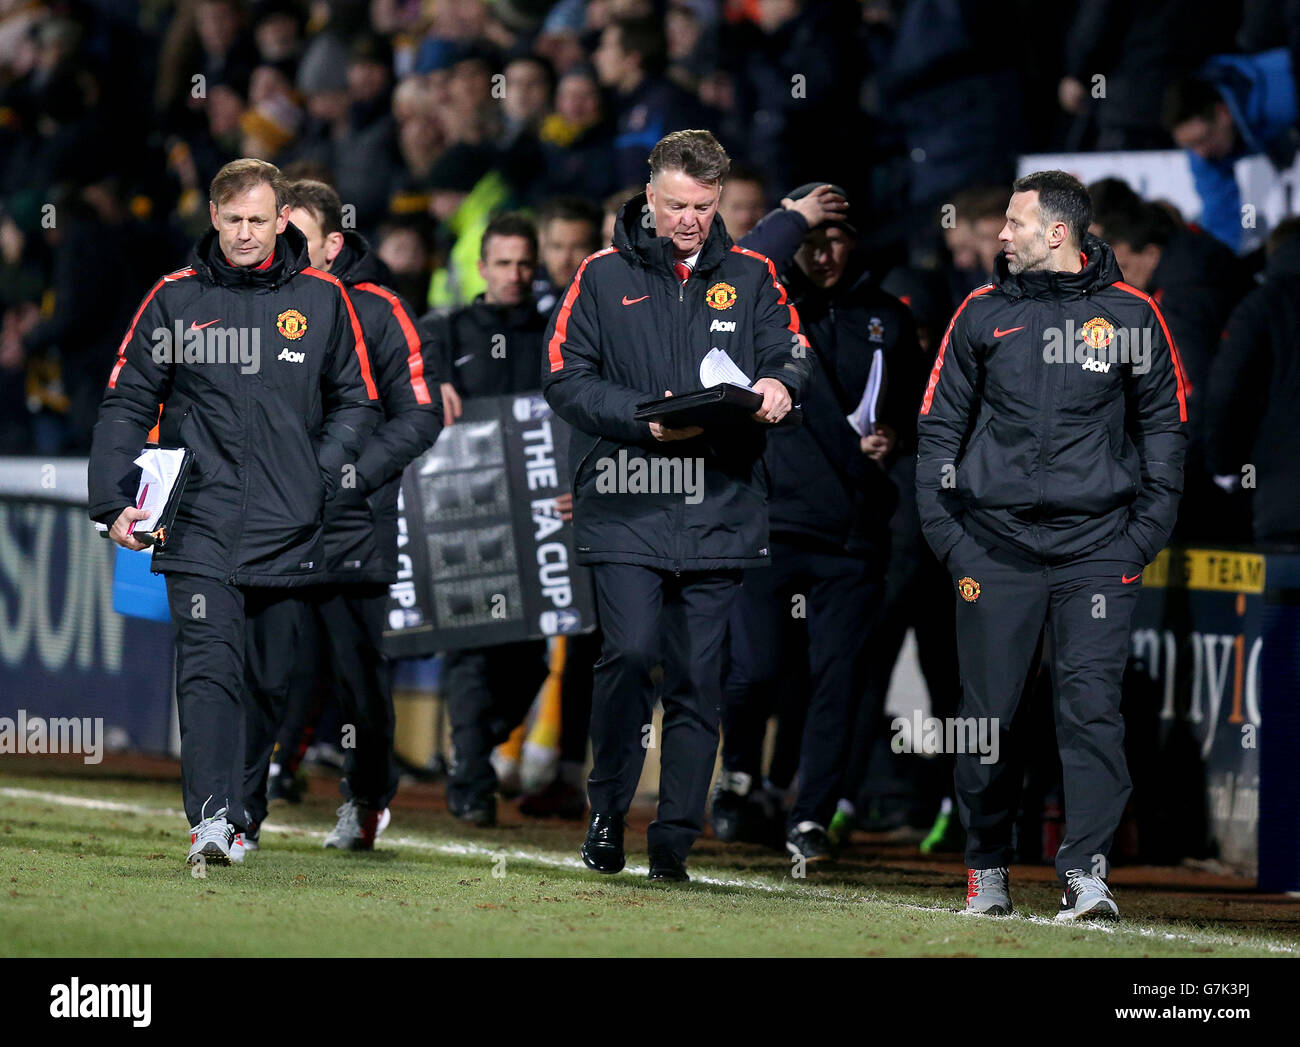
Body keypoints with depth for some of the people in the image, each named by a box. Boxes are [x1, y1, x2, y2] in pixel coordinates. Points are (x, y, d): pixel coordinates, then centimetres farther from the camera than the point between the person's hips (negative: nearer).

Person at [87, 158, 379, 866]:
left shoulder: (321, 300, 7)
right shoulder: (176, 299, 5)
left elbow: (355, 402, 15)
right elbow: (126, 403, 7)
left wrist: (320, 476, -1)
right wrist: (114, 501, -3)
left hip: (290, 533, 2)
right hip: (199, 525, -2)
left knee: (277, 676, 10)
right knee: (208, 668, -16)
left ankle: (266, 807, 26)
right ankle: (212, 816, -24)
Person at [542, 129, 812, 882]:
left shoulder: (751, 277, 12)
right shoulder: (604, 277, 6)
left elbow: (793, 355, 7)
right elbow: (566, 377, 0)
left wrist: (779, 384, -17)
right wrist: (643, 417, -14)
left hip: (721, 508, 2)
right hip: (626, 507, -2)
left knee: (698, 678, 3)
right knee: (630, 654, -14)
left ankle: (676, 840, 9)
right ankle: (608, 812, 2)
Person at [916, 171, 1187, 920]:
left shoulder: (1131, 316, 4)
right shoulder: (983, 315, 8)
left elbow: (1166, 428, 11)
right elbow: (940, 427, 13)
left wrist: (1146, 534, 3)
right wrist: (945, 530, 4)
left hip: (1097, 546, -1)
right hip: (996, 543, 2)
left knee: (1092, 705, -10)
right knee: (989, 712, 3)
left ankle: (1086, 870, -11)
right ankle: (989, 867, 18)